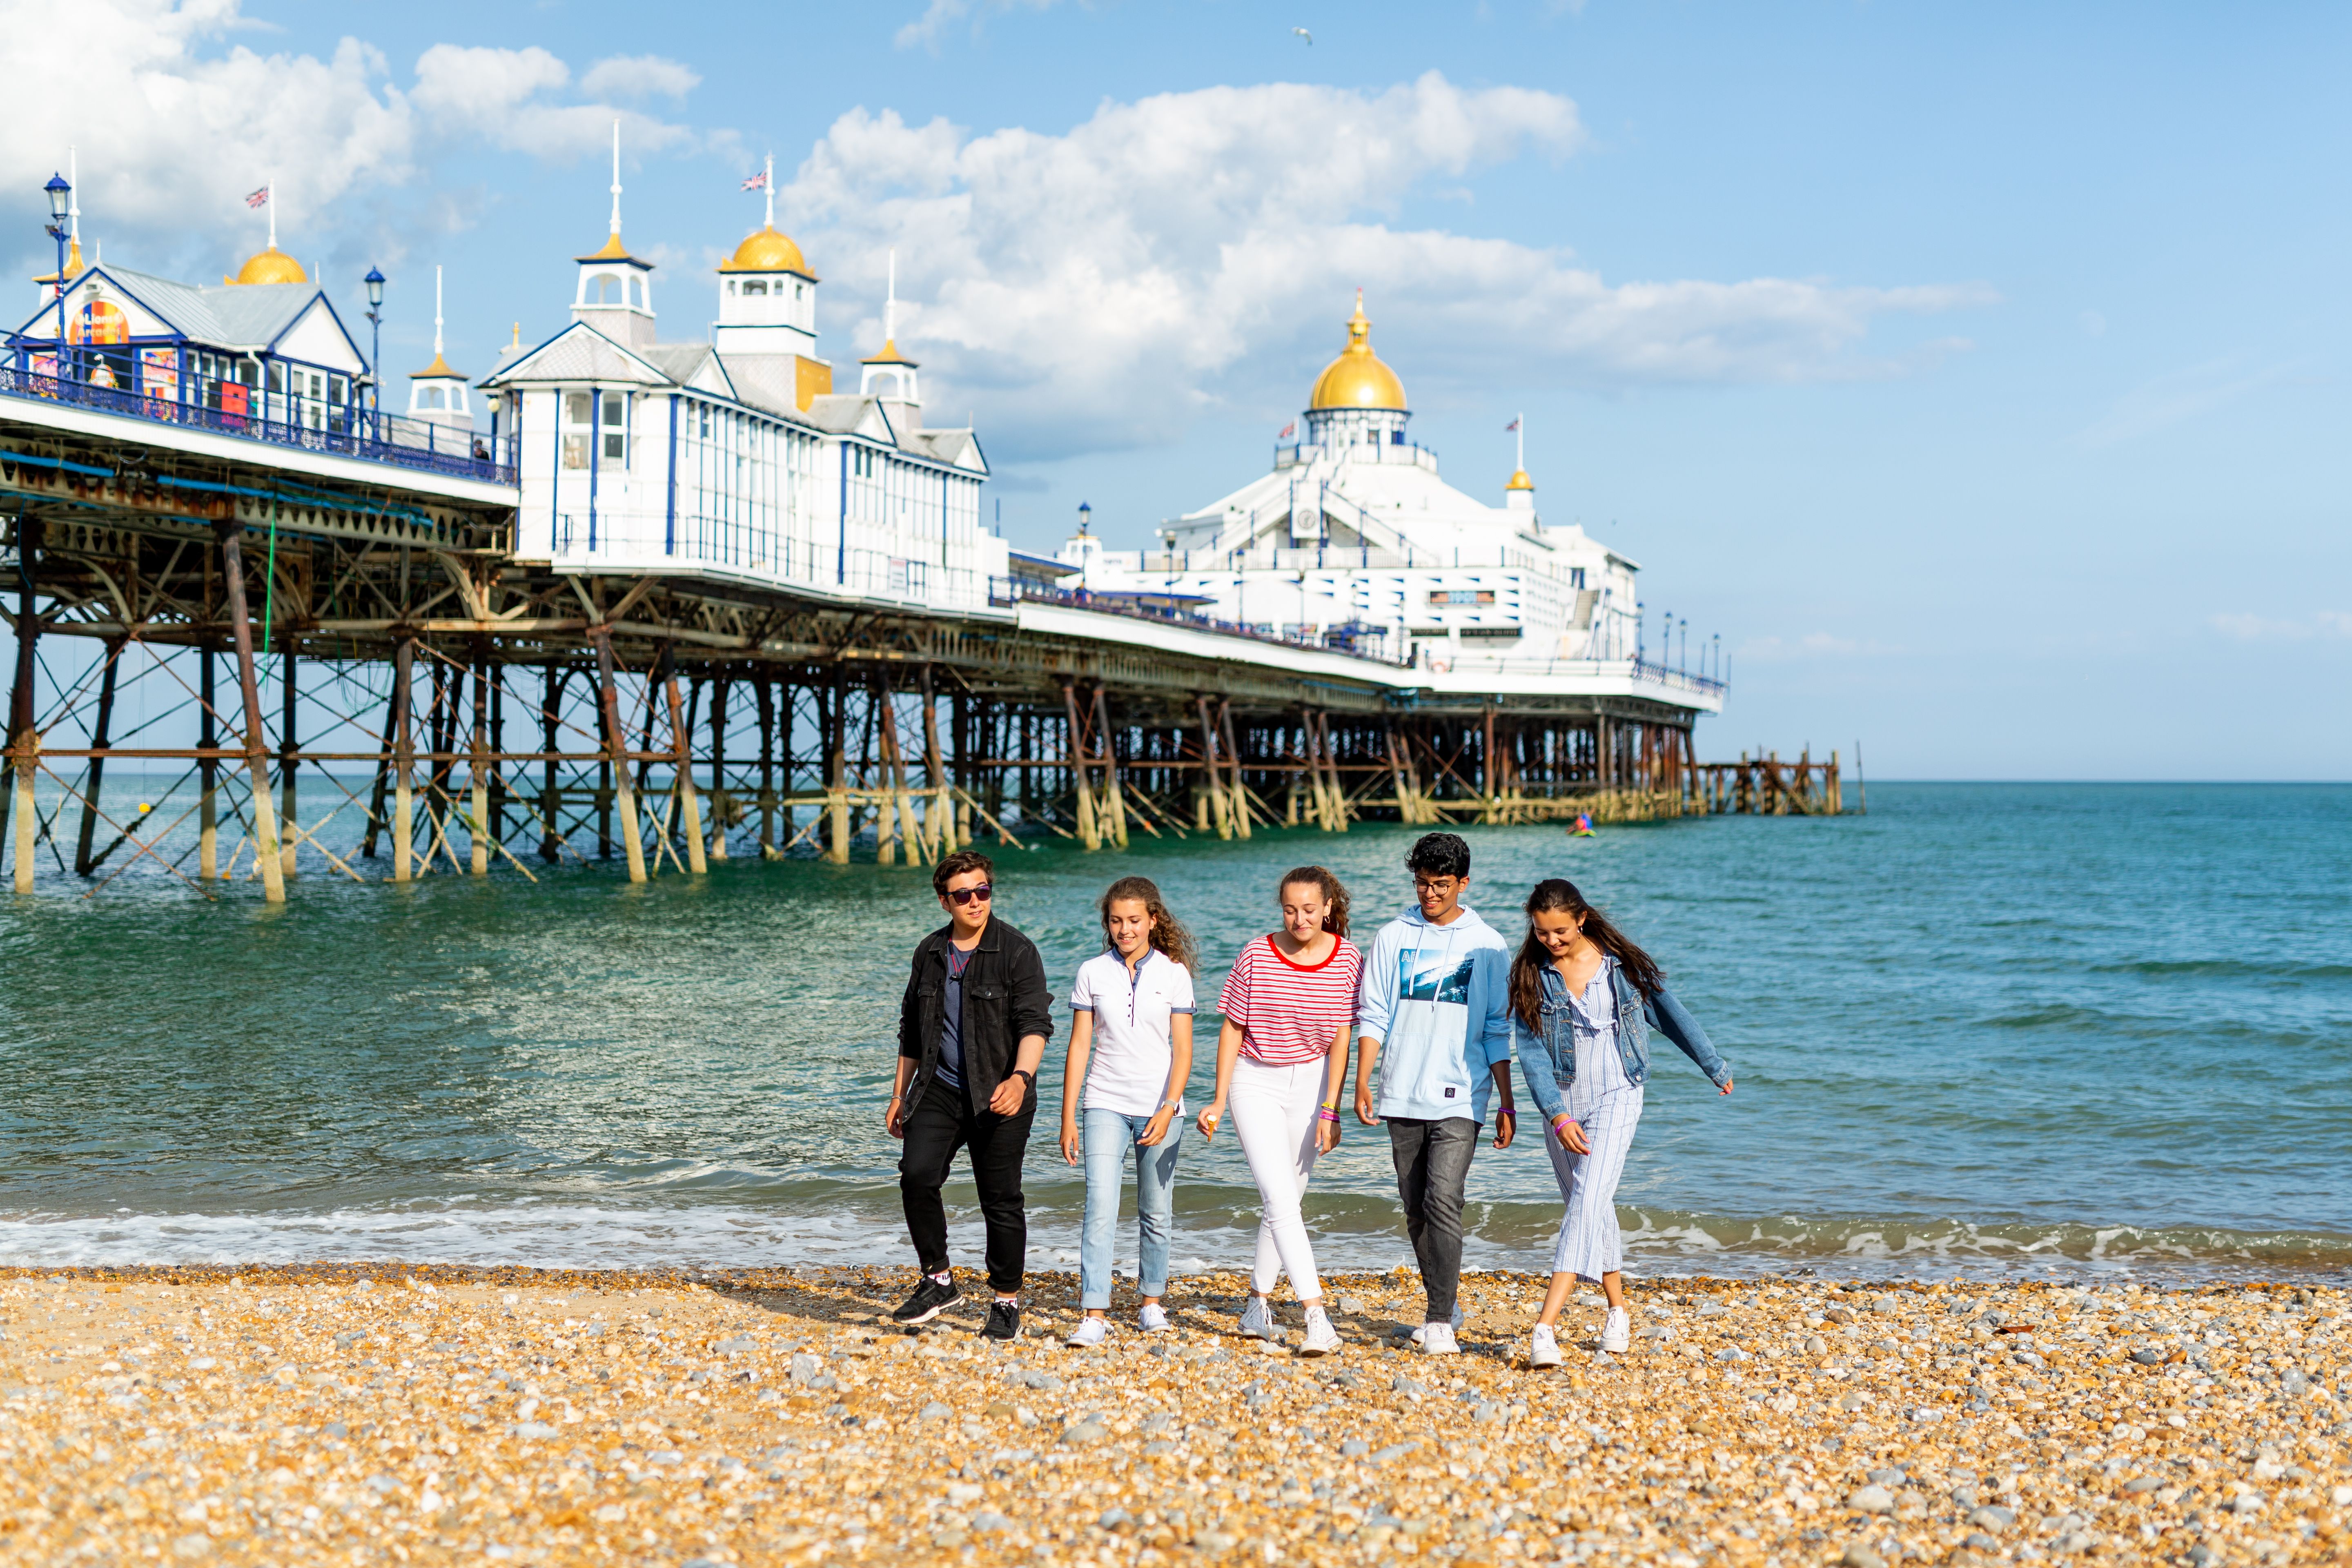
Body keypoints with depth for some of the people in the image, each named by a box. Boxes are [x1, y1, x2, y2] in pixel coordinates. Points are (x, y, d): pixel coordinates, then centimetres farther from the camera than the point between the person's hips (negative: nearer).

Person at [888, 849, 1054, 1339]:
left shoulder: (1017, 951, -7)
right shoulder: (930, 953, 10)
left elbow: (1035, 1023, -15)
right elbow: (912, 1028, 20)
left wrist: (1020, 1078, -32)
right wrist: (900, 1094, 20)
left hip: (998, 1096, -4)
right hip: (940, 1089, 4)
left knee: (1001, 1199, 0)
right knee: (917, 1174, -14)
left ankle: (1007, 1303, 14)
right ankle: (938, 1282, 1)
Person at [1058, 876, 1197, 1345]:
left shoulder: (1173, 973, 1)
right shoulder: (1092, 973, 4)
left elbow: (1183, 1049, -2)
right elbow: (1079, 1047, 5)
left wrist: (1167, 1109, -15)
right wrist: (1068, 1118, 1)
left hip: (1159, 1108, 0)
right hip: (1105, 1106, 0)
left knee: (1156, 1213, 8)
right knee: (1100, 1210, -13)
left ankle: (1152, 1301, 25)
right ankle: (1095, 1316, -15)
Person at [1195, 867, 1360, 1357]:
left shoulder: (1347, 959, -6)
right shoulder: (1257, 956, -9)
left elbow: (1340, 1039, -4)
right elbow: (1232, 1029, -2)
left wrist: (1330, 1111, -7)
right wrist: (1219, 1101, -4)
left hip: (1311, 1084, 2)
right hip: (1255, 1083, -2)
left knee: (1287, 1198, 8)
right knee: (1280, 1198, -14)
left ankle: (1258, 1303, 25)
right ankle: (1316, 1317, -20)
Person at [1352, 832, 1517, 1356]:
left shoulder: (1487, 945, 3)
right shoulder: (1393, 938, 7)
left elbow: (1498, 1032, 5)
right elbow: (1373, 1017, 6)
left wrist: (1507, 1105, 3)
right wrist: (1362, 1085, -5)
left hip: (1459, 1099, -3)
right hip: (1402, 1097, 3)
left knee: (1443, 1200, -16)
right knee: (1416, 1210, 8)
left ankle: (1441, 1322, -13)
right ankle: (1444, 1306, 23)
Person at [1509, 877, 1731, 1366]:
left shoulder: (1622, 964, -4)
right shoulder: (1531, 975, -3)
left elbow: (1671, 1016, 10)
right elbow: (1530, 1051, -8)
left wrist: (1715, 1068, 20)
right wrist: (1557, 1115, -19)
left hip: (1616, 1098, -3)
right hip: (1562, 1102, 3)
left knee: (1588, 1202, -17)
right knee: (1590, 1210, 13)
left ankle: (1545, 1326, -26)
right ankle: (1618, 1313, 30)